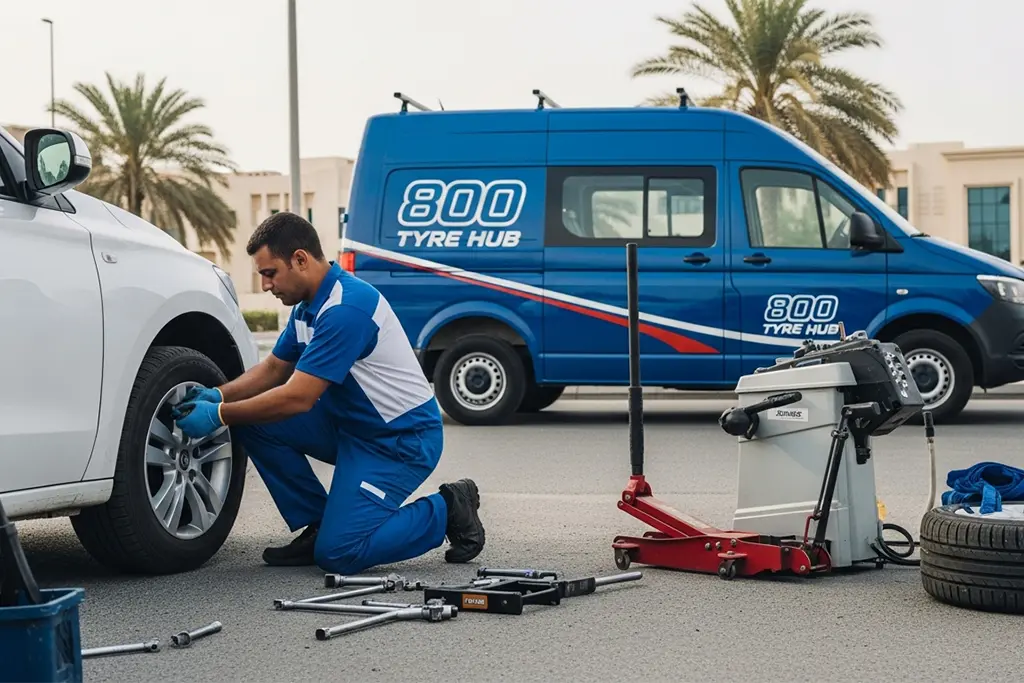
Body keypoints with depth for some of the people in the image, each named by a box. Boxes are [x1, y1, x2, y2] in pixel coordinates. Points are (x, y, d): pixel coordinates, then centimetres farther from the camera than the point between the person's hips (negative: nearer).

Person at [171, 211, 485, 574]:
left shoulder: (346, 308, -26)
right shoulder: (309, 305, 5)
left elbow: (298, 398, -27)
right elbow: (274, 368, 16)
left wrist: (221, 415, -19)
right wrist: (218, 395, -1)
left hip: (402, 438, -10)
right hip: (349, 422, 10)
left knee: (338, 553, -18)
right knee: (253, 420, -5)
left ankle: (446, 511, 2)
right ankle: (317, 525, 6)